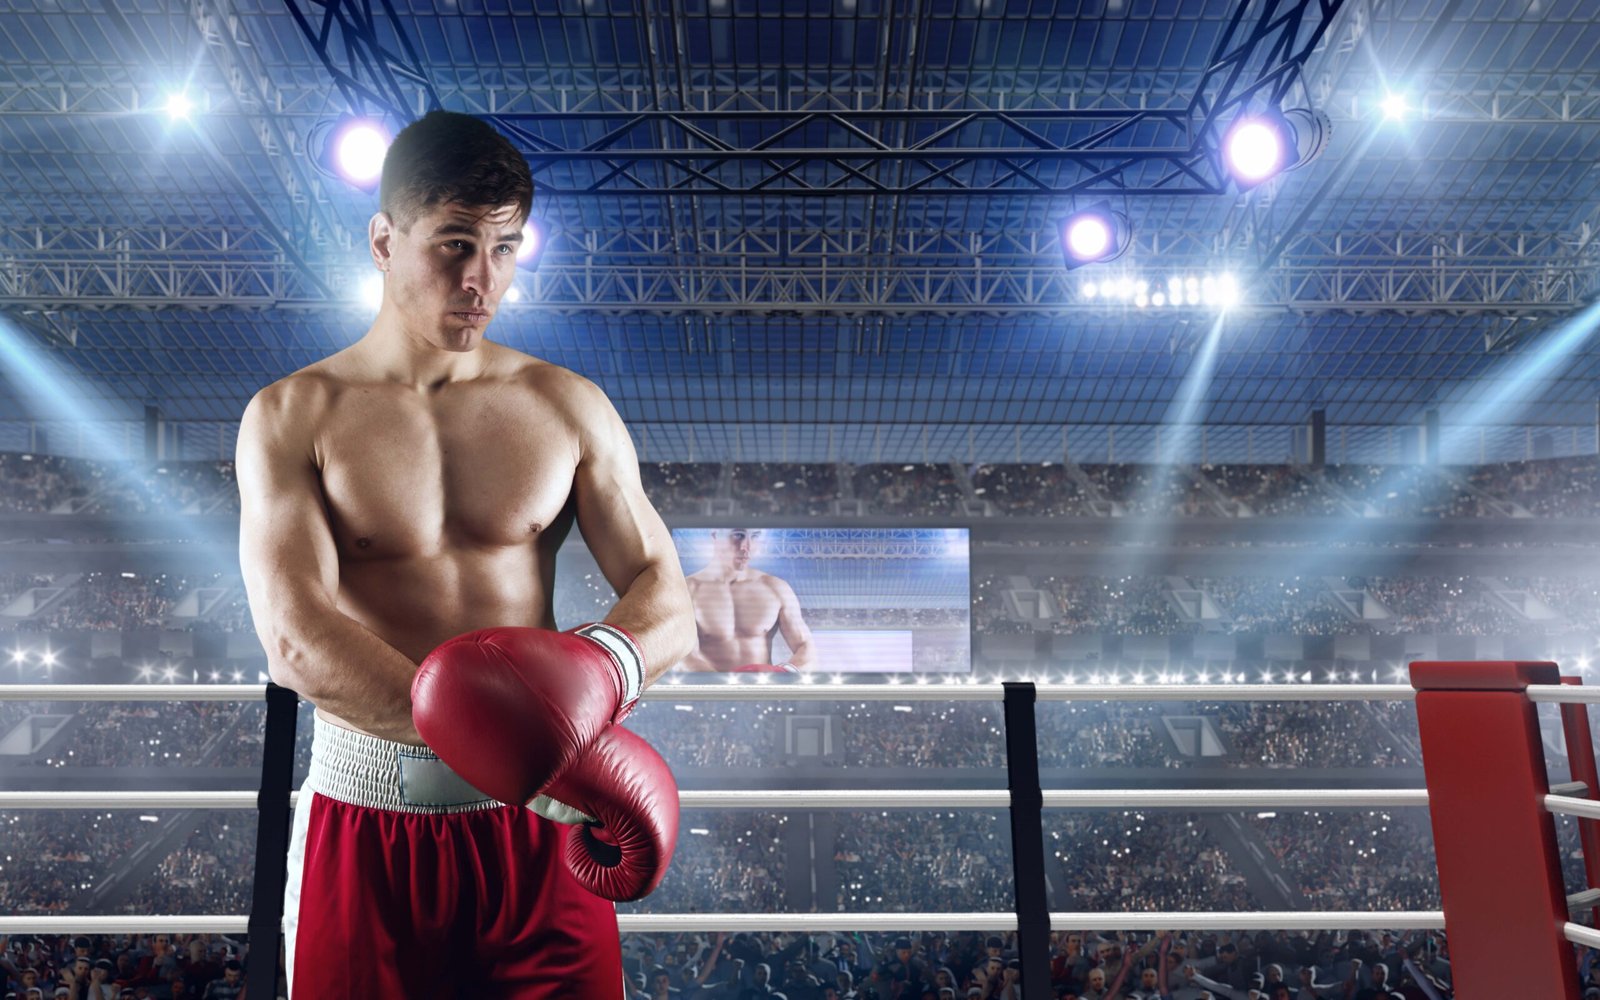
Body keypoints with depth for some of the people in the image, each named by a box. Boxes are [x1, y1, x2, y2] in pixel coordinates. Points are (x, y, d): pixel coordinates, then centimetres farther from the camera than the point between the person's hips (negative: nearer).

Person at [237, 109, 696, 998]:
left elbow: (666, 595, 0)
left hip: (535, 823, 1)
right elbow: (295, 640, -14)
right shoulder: (294, 417, -2)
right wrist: (496, 737, -24)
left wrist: (608, 662, -24)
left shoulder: (570, 407, 4)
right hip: (366, 825, -1)